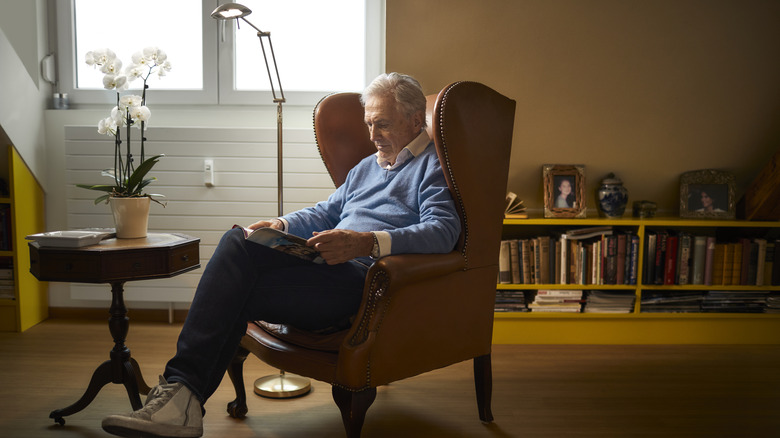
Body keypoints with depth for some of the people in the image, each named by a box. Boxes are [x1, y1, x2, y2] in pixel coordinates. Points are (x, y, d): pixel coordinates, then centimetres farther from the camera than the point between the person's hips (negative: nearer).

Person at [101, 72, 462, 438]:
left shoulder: (434, 166, 4)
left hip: (365, 274, -7)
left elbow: (443, 229, -14)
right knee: (238, 241, -20)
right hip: (328, 264, 8)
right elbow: (325, 213, 34)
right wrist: (282, 225, 13)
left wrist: (369, 242, -26)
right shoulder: (367, 167, 32)